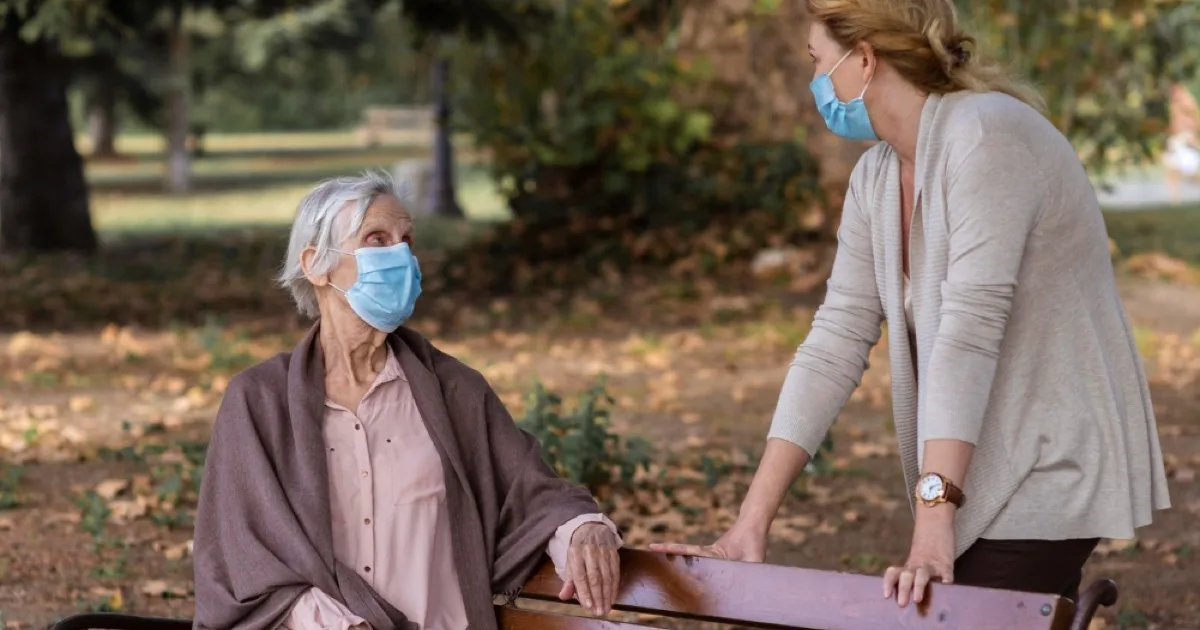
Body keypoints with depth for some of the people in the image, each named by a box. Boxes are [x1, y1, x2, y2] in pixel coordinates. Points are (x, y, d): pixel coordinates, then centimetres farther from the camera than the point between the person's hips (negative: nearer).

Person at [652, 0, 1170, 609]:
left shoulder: (983, 135, -17)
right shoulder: (875, 178, 8)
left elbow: (970, 327, -26)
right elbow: (835, 341, 4)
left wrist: (933, 518, -32)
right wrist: (750, 524, -3)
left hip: (1050, 472, -8)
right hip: (986, 476, 8)